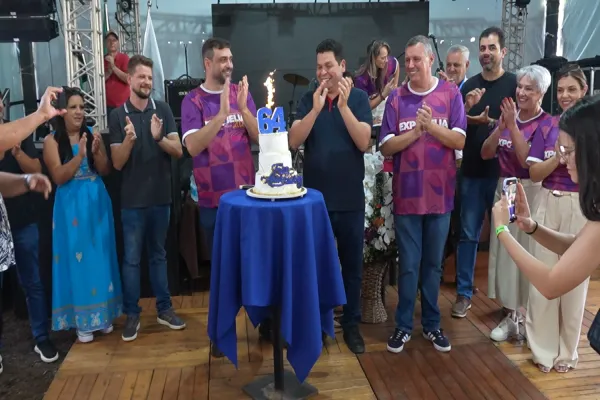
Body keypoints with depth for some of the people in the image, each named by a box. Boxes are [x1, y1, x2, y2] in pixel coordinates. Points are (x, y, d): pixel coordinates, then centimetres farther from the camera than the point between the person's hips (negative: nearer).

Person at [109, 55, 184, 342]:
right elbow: (117, 163, -7)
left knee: (158, 255, 14)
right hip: (132, 200, -2)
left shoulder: (163, 110, 1)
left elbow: (178, 151, -4)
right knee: (131, 258, 6)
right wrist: (129, 140, -25)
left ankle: (164, 309, 24)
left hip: (161, 196, 2)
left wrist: (159, 137, -24)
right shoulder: (118, 116, -3)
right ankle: (132, 314, 17)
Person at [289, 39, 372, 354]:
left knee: (352, 264, 10)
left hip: (351, 198, -1)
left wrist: (343, 106, -21)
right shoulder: (308, 100, 2)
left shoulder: (358, 97, -2)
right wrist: (316, 109, -21)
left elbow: (363, 142, -12)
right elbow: (293, 141, -10)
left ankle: (351, 325, 26)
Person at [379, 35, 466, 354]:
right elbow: (386, 147, -4)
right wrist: (416, 130, -17)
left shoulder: (451, 94, 0)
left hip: (440, 193, 1)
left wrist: (431, 125, -18)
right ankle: (404, 325, 21)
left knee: (433, 263, 13)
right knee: (408, 265, 7)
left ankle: (431, 324, 28)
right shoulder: (396, 98, 0)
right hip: (407, 194, 0)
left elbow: (460, 141, -5)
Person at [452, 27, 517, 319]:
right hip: (472, 170, 3)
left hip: (504, 171, -2)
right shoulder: (469, 86, 8)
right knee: (468, 233, 6)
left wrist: (488, 121, -18)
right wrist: (467, 108, -11)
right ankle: (464, 293, 16)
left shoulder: (514, 84, -2)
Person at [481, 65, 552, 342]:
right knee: (504, 252, 8)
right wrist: (501, 127, -12)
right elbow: (486, 154, 1)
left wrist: (513, 126, -19)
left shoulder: (547, 124, -7)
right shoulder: (508, 116, 8)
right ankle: (511, 315, 21)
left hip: (532, 193, -5)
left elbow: (527, 160, -19)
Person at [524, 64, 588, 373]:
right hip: (548, 206, 2)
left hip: (581, 208, -1)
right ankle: (543, 348, 19)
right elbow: (534, 173, -1)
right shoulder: (548, 128, 4)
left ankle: (567, 350, 25)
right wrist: (559, 155, -15)